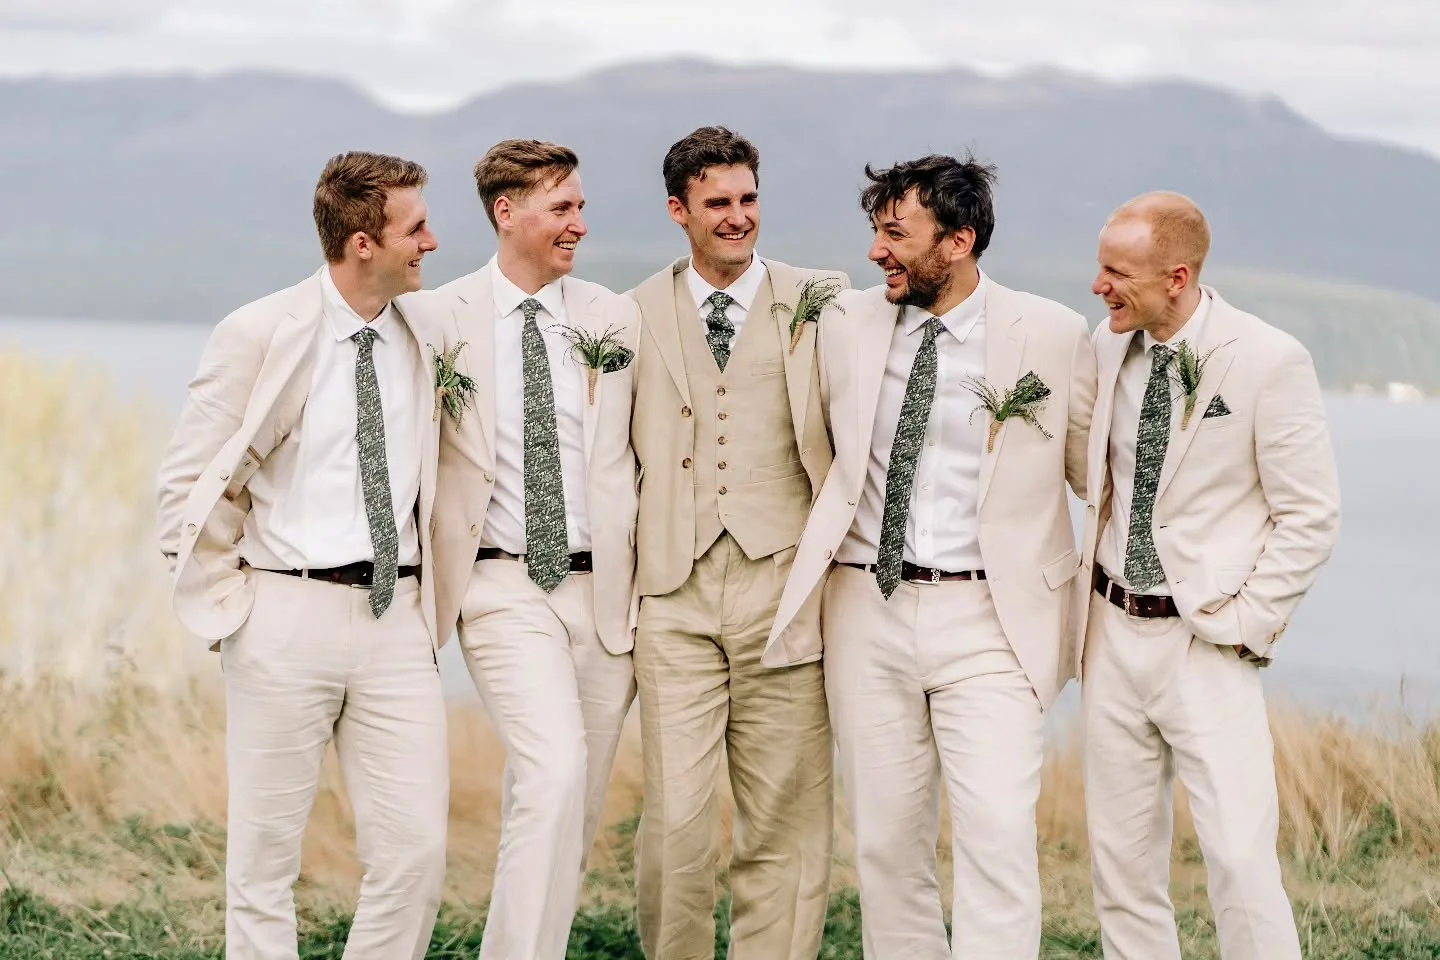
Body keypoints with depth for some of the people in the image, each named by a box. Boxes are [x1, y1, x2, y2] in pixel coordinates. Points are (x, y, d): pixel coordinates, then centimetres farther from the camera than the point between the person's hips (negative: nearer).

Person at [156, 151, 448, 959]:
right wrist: (228, 601, -4)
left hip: (396, 613, 4)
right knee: (266, 854, 3)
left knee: (418, 850, -2)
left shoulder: (424, 338, 7)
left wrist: (427, 596, 11)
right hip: (290, 611, -3)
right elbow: (191, 481, 0)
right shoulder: (261, 336, -6)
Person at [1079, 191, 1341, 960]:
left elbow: (1310, 519, -8)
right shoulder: (1106, 348, 4)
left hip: (1207, 643, -5)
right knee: (1122, 859, 9)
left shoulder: (1270, 362, -12)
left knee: (1241, 861, -11)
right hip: (1114, 630, 5)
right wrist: (1088, 595, 9)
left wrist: (1242, 624, -11)